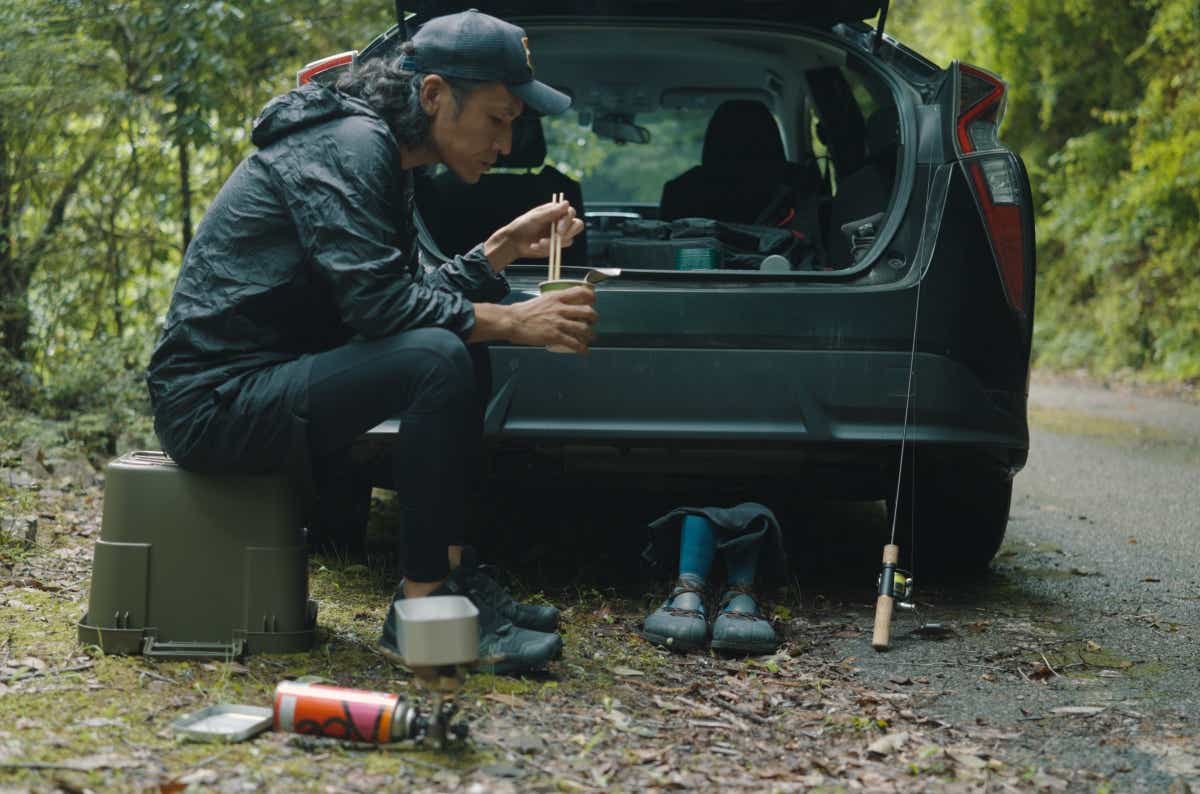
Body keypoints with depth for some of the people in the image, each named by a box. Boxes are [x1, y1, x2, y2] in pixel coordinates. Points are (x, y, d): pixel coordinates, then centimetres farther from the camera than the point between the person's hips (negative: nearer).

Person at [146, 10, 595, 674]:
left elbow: (416, 297, 20)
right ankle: (422, 608, -17)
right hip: (216, 400, -11)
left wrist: (508, 245, 13)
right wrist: (514, 323, -20)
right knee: (438, 360, -26)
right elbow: (377, 302, -24)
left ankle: (452, 570, 6)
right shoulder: (349, 145, -15)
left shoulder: (376, 153, 15)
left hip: (267, 380, 11)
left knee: (460, 351, 13)